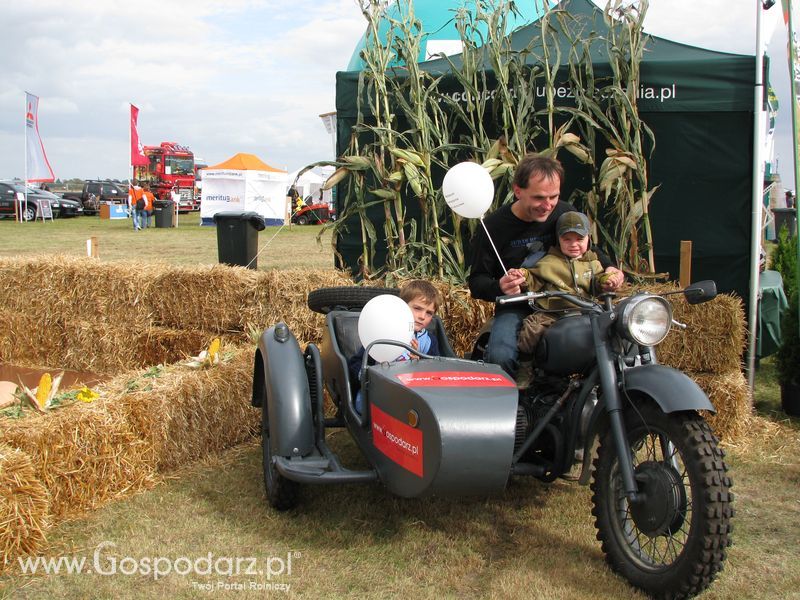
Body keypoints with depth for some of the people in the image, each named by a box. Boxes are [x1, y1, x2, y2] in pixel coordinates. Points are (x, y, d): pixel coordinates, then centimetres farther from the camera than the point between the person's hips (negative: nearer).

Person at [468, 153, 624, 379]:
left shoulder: (566, 213, 3)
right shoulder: (493, 227, -5)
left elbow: (588, 249, 21)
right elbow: (476, 282, -2)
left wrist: (609, 268, -1)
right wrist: (499, 287, -25)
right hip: (516, 307, -2)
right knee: (500, 357, -32)